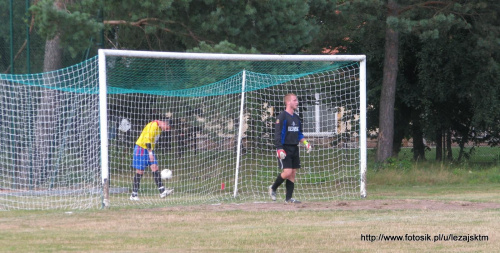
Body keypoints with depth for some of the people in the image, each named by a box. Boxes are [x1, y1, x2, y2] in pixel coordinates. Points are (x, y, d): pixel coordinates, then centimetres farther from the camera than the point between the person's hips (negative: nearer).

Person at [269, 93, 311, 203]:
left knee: (293, 173, 4)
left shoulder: (296, 117, 14)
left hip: (294, 148, 8)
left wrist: (305, 143, 7)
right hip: (285, 148, -8)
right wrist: (279, 149, -20)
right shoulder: (282, 116, -9)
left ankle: (289, 198, 6)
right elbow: (277, 134, -13)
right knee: (287, 171, -16)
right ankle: (273, 188, 7)